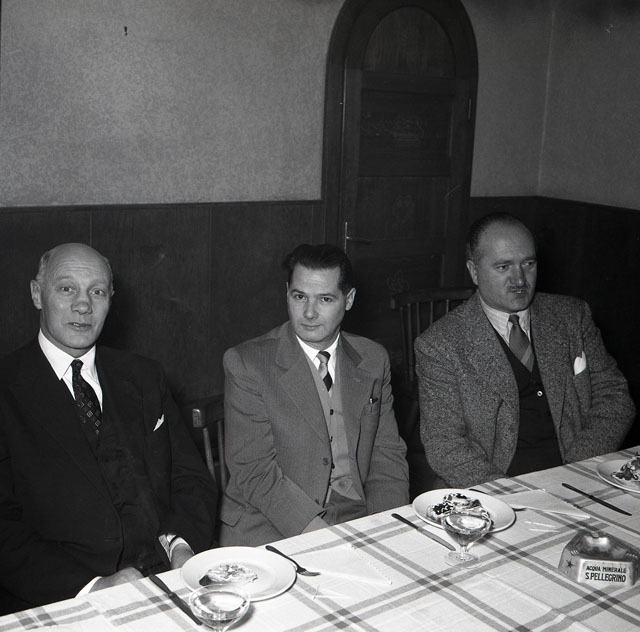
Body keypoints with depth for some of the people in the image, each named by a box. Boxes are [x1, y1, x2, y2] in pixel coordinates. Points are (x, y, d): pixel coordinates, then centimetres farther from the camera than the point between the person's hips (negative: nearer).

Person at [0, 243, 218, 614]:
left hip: (170, 580, 2)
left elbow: (192, 479, 14)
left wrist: (182, 544, -6)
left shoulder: (144, 377, 15)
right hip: (60, 604, -1)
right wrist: (92, 585, -16)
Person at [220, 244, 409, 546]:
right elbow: (253, 470, -11)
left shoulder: (373, 360, 10)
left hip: (358, 518, 5)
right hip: (271, 527, -4)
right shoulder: (245, 363, -5)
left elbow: (387, 455, 10)